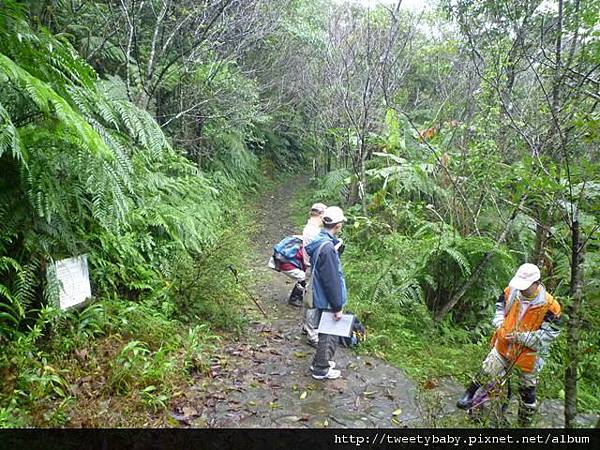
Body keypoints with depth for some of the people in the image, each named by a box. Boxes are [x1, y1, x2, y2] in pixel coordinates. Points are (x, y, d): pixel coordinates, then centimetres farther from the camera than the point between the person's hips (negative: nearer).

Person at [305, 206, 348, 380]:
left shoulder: (320, 241, 3)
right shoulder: (327, 248, -28)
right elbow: (331, 281, -25)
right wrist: (337, 307, -19)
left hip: (321, 299, 10)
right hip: (327, 301, -10)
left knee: (325, 333, 24)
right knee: (329, 335, 7)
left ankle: (319, 362, 39)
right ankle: (321, 369, 22)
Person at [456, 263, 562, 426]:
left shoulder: (549, 306, -24)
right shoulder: (512, 291, -12)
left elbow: (549, 334, -20)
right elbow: (501, 303, 10)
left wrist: (521, 337, -25)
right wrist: (499, 323, -3)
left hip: (528, 353, -2)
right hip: (504, 345, 3)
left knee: (527, 390, 14)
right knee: (486, 372, 0)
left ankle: (525, 422, 35)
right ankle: (470, 394, 25)